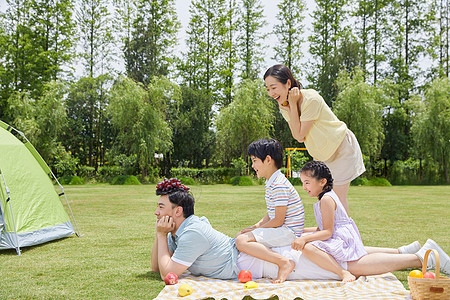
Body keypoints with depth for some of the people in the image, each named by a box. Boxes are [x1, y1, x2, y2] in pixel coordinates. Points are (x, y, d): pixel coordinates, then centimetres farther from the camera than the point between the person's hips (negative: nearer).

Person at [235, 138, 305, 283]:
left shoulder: (279, 185, -19)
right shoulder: (271, 182, 15)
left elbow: (278, 220, -20)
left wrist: (256, 229, -9)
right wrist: (256, 226, 5)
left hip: (288, 232, -11)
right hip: (283, 231, 11)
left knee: (241, 241, -24)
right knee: (240, 236, 19)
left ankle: (284, 262, -27)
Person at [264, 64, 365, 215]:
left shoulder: (311, 99, -30)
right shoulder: (284, 104, -8)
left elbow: (300, 135, -27)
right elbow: (297, 136, -14)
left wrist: (293, 104, -27)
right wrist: (289, 108, -22)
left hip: (343, 147, -7)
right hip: (323, 154, 7)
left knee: (339, 196, -5)